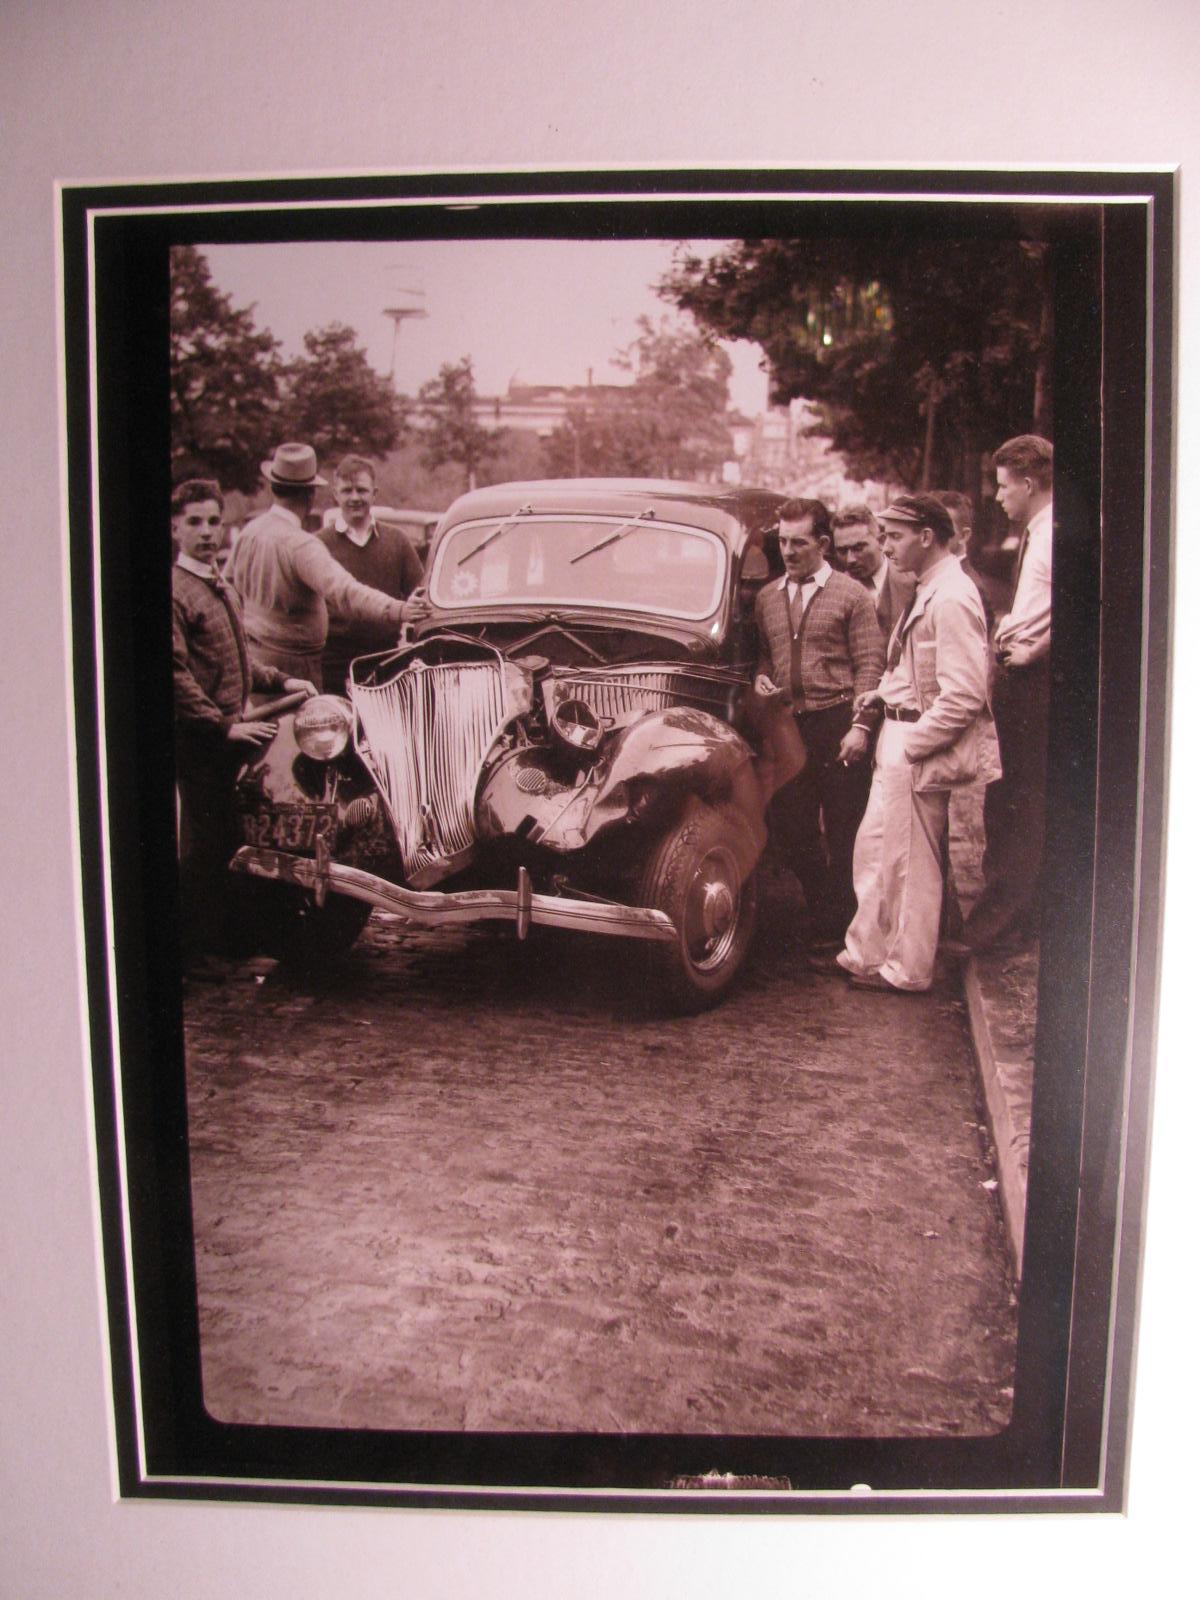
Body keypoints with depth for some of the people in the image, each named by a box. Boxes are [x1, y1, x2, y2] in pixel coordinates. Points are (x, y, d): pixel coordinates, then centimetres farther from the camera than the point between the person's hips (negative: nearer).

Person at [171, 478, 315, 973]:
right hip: (199, 741, -9)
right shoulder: (175, 591, -13)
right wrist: (223, 726, -22)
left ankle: (220, 940, 27)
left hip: (232, 737, 9)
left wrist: (279, 681, 12)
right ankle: (194, 951, 9)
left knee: (227, 843, 15)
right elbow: (175, 675, -20)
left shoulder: (222, 589, 18)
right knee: (204, 846, -3)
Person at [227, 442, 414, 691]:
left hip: (251, 653, 8)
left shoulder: (249, 531, 4)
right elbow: (342, 591, -36)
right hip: (291, 664, -8)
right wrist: (398, 611, -47)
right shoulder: (300, 545, -22)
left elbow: (229, 586, 17)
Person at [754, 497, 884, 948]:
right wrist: (761, 678, 1)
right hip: (788, 725, 5)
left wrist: (860, 726, -14)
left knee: (844, 831, 2)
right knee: (791, 827, 9)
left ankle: (841, 927, 16)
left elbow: (869, 664, -5)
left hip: (837, 723, -5)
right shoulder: (766, 597, 13)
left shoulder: (851, 594, -1)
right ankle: (823, 914, 28)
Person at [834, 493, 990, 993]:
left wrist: (912, 743, -19)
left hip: (921, 751, -10)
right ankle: (865, 955, 31)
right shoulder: (926, 591, 12)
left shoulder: (951, 598, -19)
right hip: (898, 745, 10)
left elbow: (964, 695, -24)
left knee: (912, 863, 3)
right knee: (873, 853, 17)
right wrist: (882, 698, 7)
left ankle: (906, 970, 19)